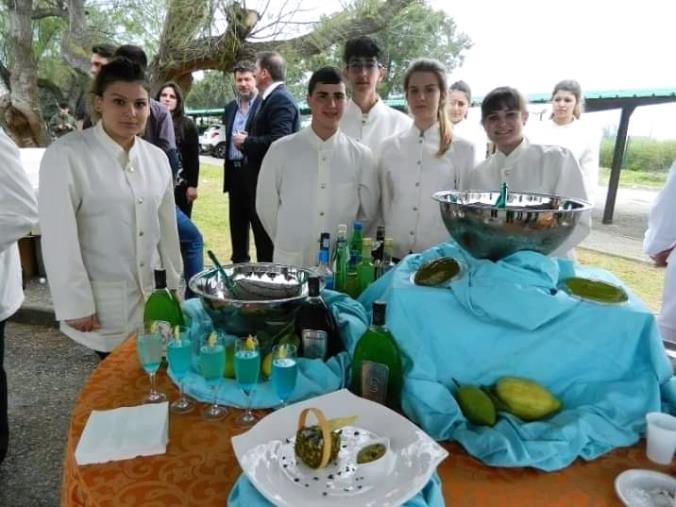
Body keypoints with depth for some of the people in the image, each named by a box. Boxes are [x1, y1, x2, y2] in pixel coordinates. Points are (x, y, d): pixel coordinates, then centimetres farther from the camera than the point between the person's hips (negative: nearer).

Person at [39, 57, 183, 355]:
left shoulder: (157, 158, 3)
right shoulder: (66, 155, -12)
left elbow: (167, 230, 8)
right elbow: (59, 238, -12)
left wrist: (174, 286, 11)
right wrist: (76, 306, -12)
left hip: (153, 298, 5)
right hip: (102, 306, -4)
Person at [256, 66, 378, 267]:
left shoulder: (361, 156, -2)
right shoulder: (281, 150, -5)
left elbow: (367, 215, 6)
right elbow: (266, 207, 4)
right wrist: (289, 243, 10)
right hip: (290, 264, 0)